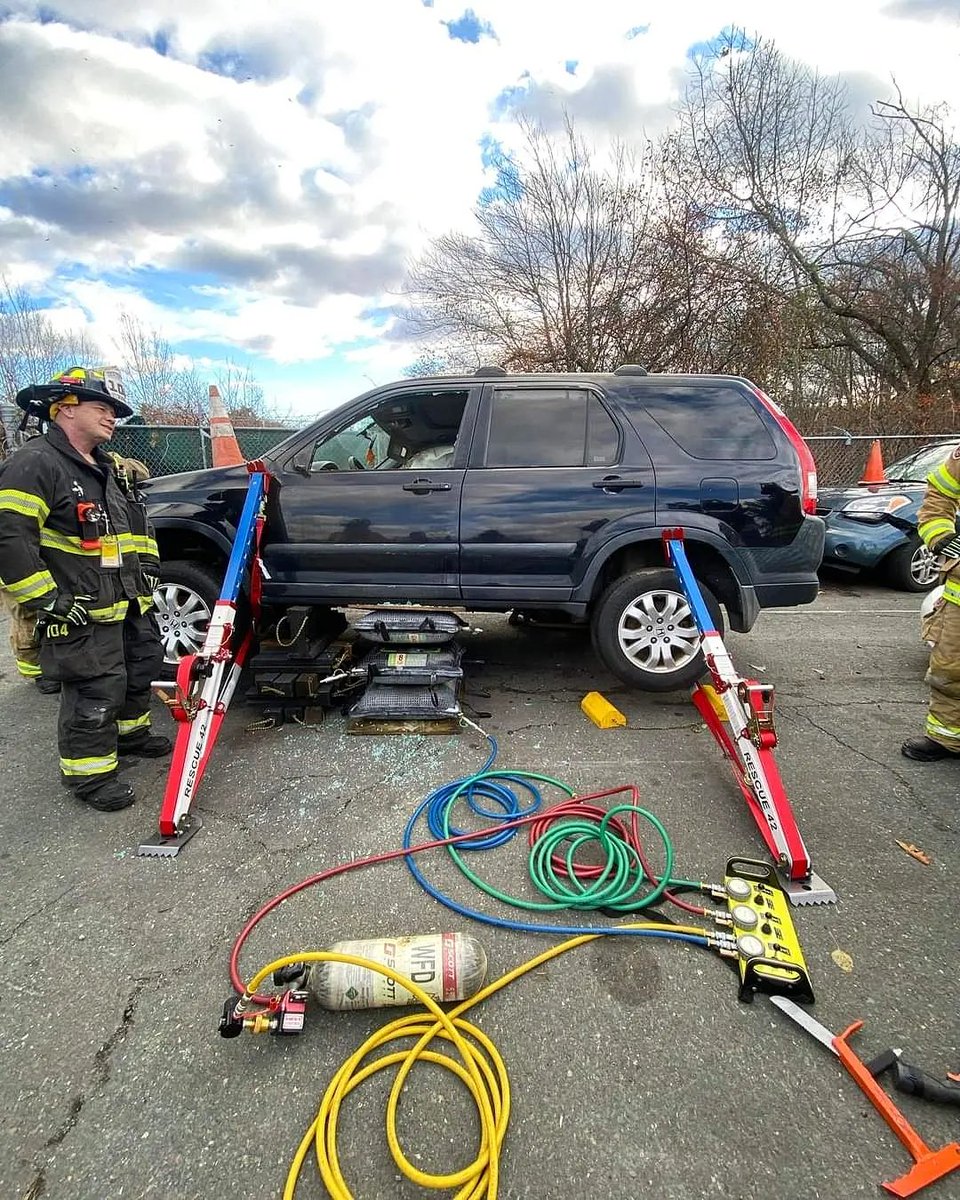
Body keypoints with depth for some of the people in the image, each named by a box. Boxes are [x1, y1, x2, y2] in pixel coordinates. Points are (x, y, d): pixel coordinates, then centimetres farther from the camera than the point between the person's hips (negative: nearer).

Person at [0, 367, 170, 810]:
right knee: (95, 694, -4)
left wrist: (147, 565, 17)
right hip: (82, 612, -9)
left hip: (131, 602, 9)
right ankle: (88, 772, 13)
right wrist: (47, 599, -21)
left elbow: (136, 520, 27)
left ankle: (130, 732, 42)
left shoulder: (110, 467, 15)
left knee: (142, 667, 20)